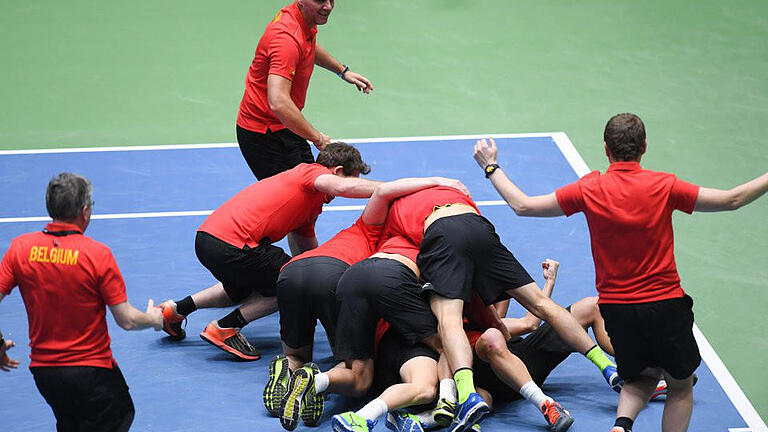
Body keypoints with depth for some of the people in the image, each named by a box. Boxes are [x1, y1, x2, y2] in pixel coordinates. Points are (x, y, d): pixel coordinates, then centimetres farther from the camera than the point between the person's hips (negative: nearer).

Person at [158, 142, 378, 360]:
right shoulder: (311, 171, -2)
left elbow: (308, 252, 32)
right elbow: (342, 187, -25)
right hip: (230, 245, -10)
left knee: (245, 290, 36)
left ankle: (175, 310, 35)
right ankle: (225, 328, 1)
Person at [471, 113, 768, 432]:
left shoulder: (589, 190, -6)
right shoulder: (663, 186, -9)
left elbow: (523, 206, 0)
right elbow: (732, 200, -6)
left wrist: (491, 167, 12)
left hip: (615, 307, 2)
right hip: (665, 304, -2)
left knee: (641, 380, 23)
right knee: (680, 388, 15)